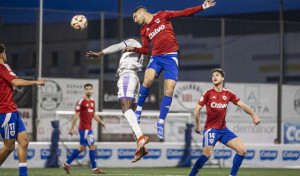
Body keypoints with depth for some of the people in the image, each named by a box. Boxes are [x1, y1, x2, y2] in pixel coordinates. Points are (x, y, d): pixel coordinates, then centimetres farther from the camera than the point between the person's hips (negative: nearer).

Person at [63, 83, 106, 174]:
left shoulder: (92, 101, 15)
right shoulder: (81, 101, -10)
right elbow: (76, 115, -11)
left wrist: (101, 122, 14)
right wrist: (72, 128, -13)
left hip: (88, 128, 9)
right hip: (84, 128, -9)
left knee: (82, 148, 11)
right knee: (92, 146, -9)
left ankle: (67, 164, 19)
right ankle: (94, 168, -5)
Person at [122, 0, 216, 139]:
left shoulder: (162, 16, 6)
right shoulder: (144, 31, 16)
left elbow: (183, 13, 6)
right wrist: (134, 49, 0)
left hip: (170, 57, -2)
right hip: (156, 57, 2)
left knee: (169, 90, -11)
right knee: (148, 79, -28)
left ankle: (160, 123, -3)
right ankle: (138, 110, -12)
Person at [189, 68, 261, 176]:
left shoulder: (228, 94, 8)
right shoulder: (208, 93, -3)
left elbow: (242, 105, 10)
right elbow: (197, 110, -1)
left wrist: (254, 115, -2)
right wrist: (198, 125, -6)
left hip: (223, 129, 5)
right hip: (210, 129, -5)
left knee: (242, 150, -4)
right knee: (206, 154, -21)